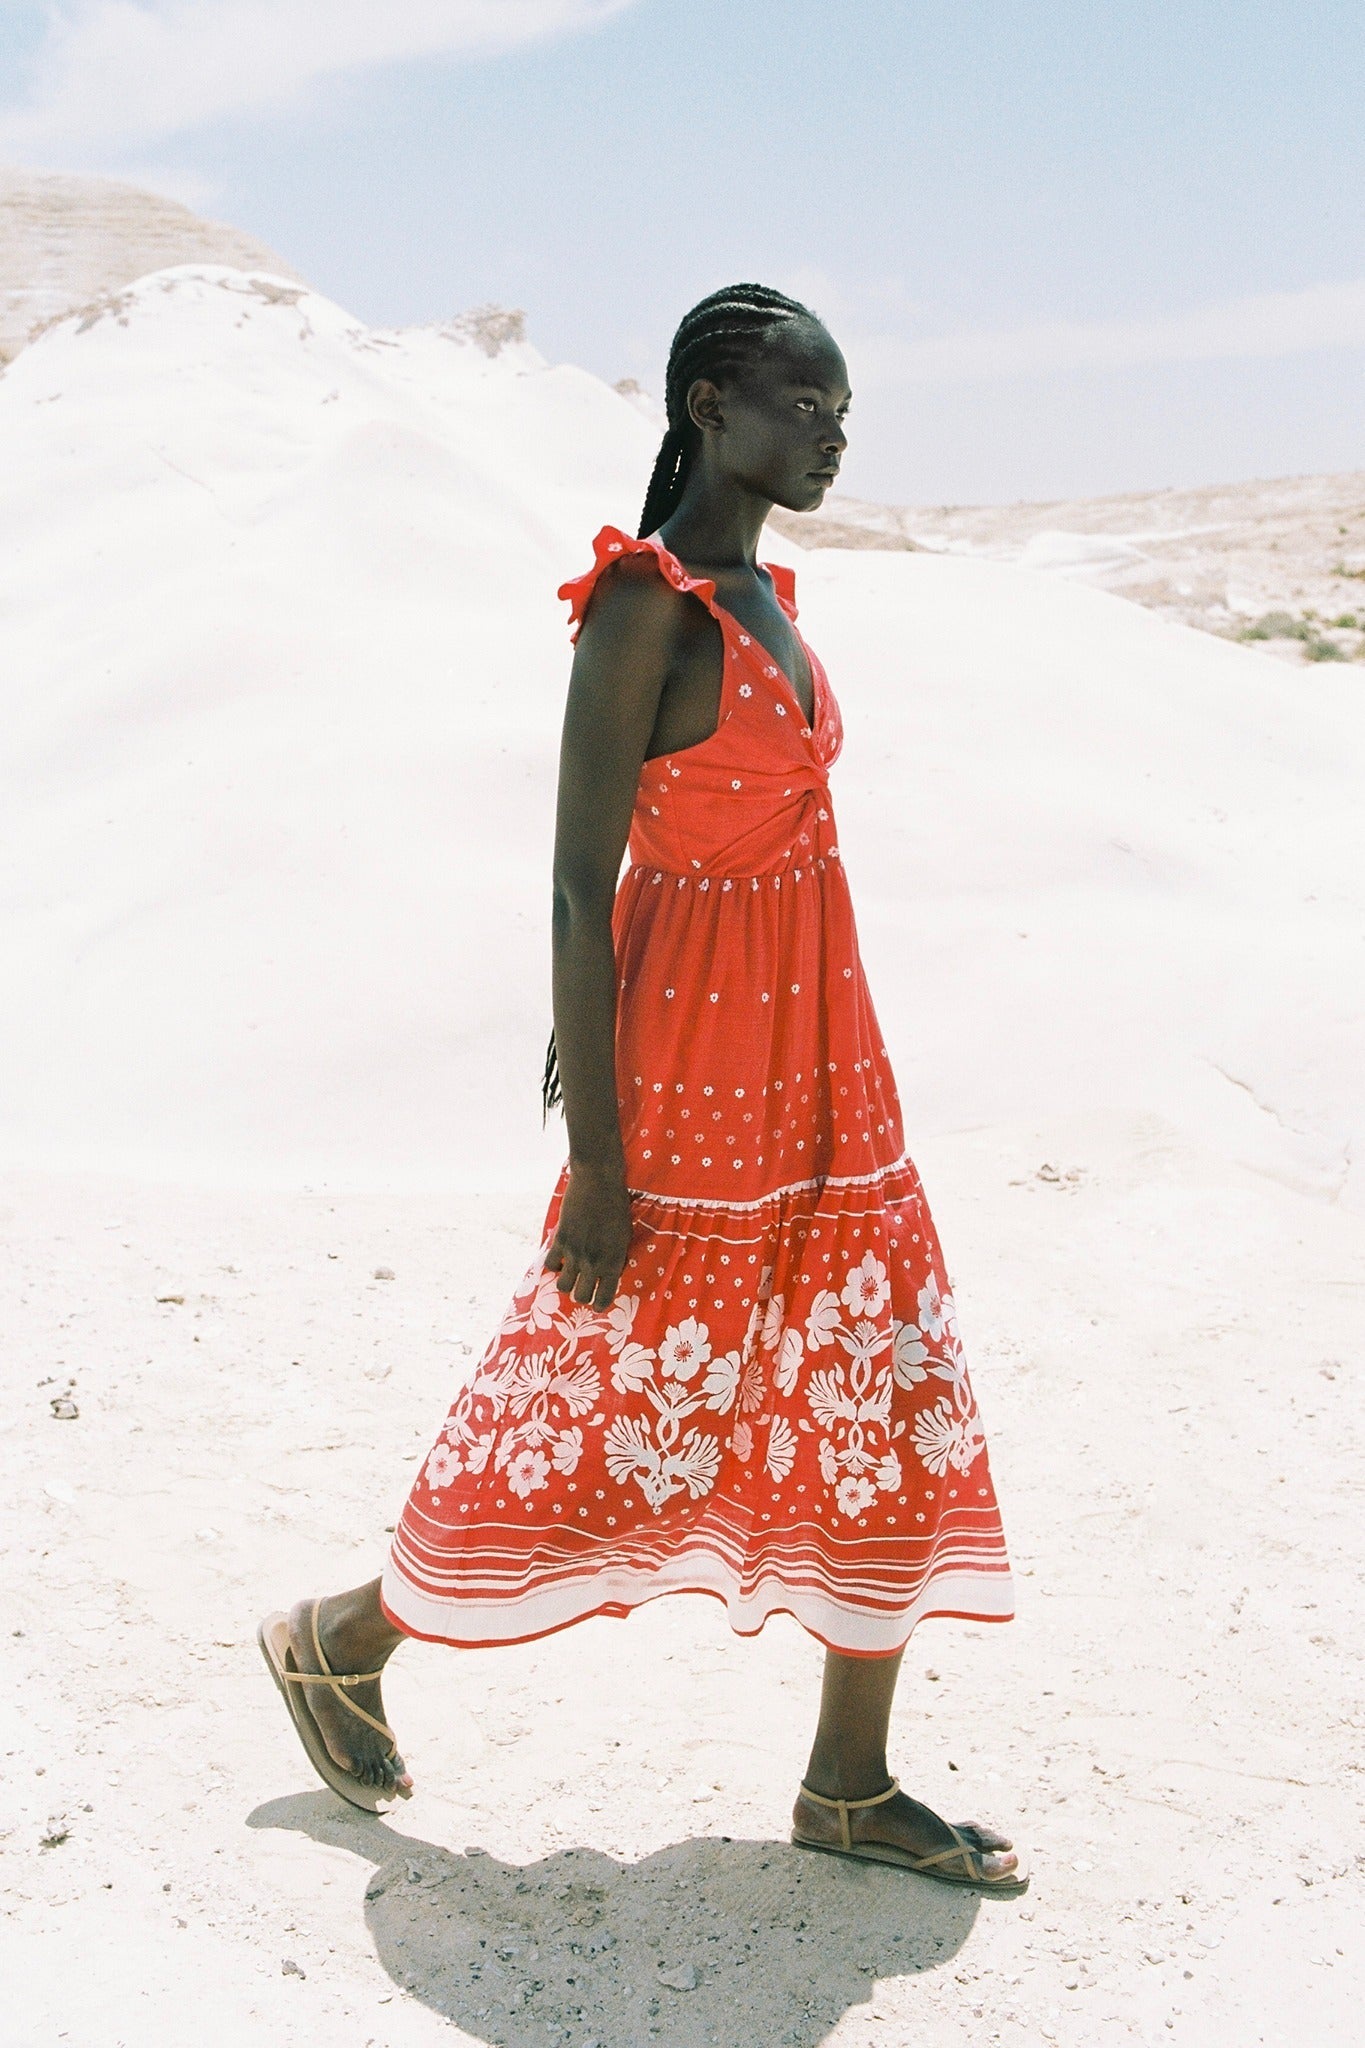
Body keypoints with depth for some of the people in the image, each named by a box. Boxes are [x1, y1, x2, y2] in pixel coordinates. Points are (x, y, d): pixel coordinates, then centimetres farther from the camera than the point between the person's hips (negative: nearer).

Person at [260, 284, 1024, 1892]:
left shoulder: (764, 597, 10)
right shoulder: (645, 606, -16)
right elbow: (581, 886, -19)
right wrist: (594, 1161, -20)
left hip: (816, 1060, 9)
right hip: (692, 1079, -9)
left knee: (883, 1410, 10)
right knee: (607, 1410, 4)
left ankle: (850, 1786, 23)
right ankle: (341, 1642, 27)